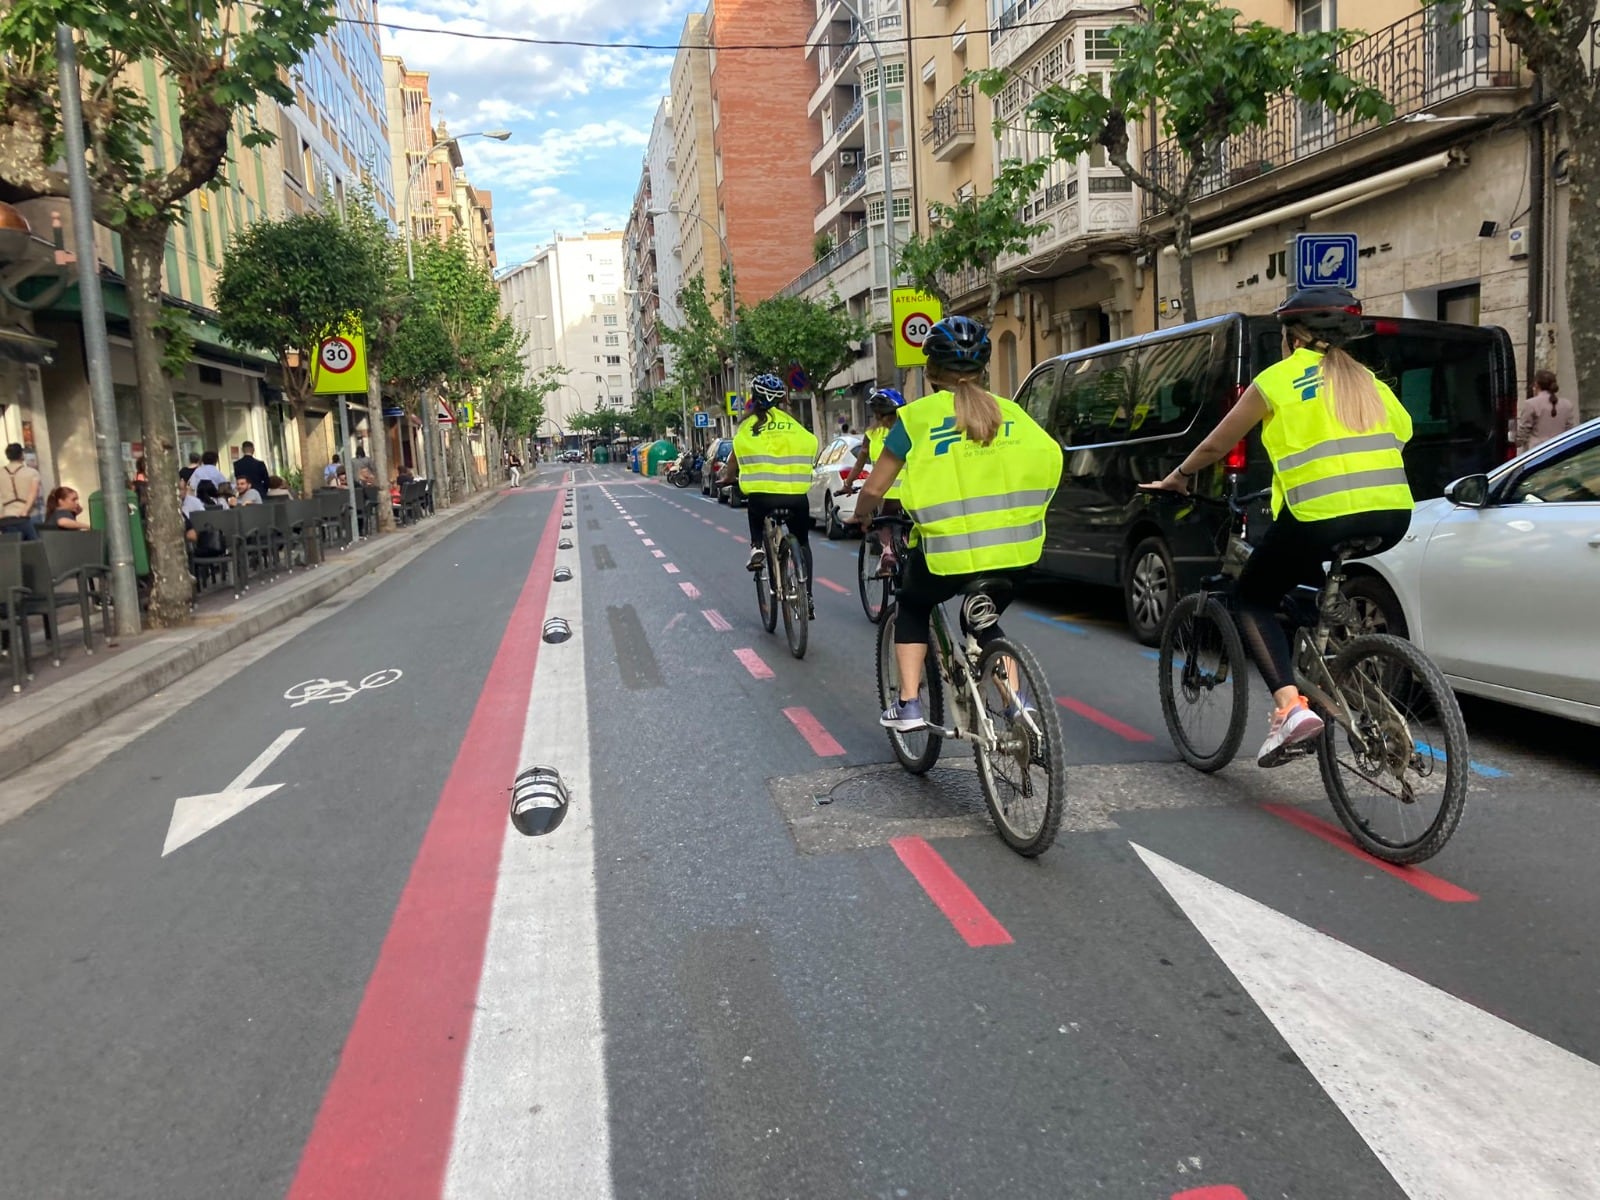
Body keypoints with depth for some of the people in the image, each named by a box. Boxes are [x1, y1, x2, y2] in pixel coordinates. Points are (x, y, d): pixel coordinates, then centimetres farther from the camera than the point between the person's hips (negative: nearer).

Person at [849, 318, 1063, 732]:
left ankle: (907, 704, 18)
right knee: (984, 621, 30)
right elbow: (1049, 461, 8)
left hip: (948, 551, -3)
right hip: (1013, 550, 3)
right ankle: (1017, 701, 12)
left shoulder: (919, 415, 1)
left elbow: (874, 489, 4)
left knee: (911, 609, 27)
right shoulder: (1010, 412, 10)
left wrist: (861, 516, 25)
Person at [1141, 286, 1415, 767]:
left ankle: (1289, 705, -7)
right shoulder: (1367, 381, 21)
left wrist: (1178, 478, 31)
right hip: (1392, 517, 6)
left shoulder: (1279, 379, 7)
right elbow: (1401, 432, 24)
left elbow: (1216, 444, 13)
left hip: (1323, 516, -6)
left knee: (1254, 598, 13)